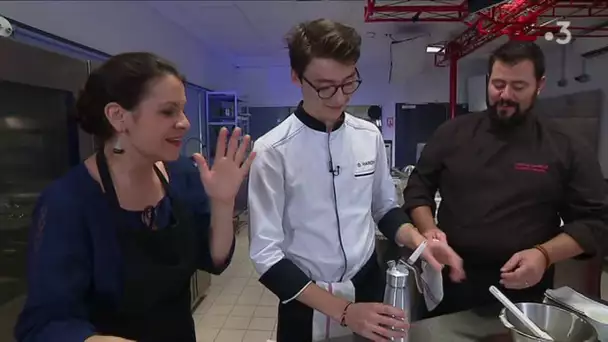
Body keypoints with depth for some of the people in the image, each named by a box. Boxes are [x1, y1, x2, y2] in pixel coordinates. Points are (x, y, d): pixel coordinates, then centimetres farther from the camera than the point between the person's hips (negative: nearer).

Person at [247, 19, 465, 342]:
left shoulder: (369, 136, -5)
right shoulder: (272, 151, -19)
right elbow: (266, 255, -17)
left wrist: (420, 242, -11)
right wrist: (342, 311, -21)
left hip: (369, 287, 4)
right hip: (307, 304, -3)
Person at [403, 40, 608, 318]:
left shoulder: (567, 149, -3)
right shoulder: (453, 133, -1)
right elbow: (418, 187, 4)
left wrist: (544, 254, -17)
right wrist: (428, 229, -13)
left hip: (523, 289, 0)